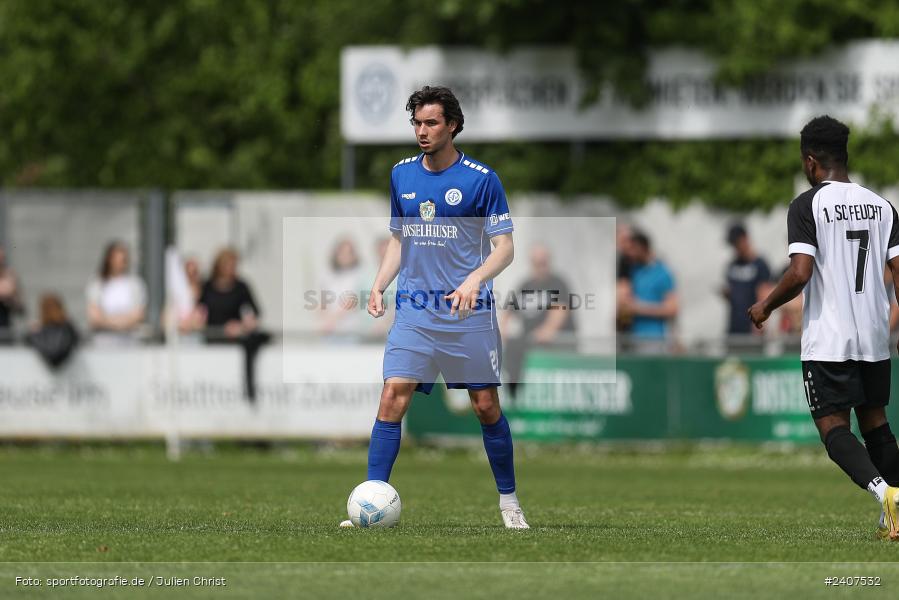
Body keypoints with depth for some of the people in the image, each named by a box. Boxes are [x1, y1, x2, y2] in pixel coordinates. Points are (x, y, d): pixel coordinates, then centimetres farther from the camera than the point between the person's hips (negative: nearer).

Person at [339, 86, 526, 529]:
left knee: (486, 406, 1)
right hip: (413, 310, 3)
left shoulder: (481, 179, -5)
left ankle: (509, 503, 17)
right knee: (393, 397, -10)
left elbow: (504, 247, -6)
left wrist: (475, 280, -24)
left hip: (467, 311, -3)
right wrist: (379, 286, 6)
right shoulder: (401, 175, 9)